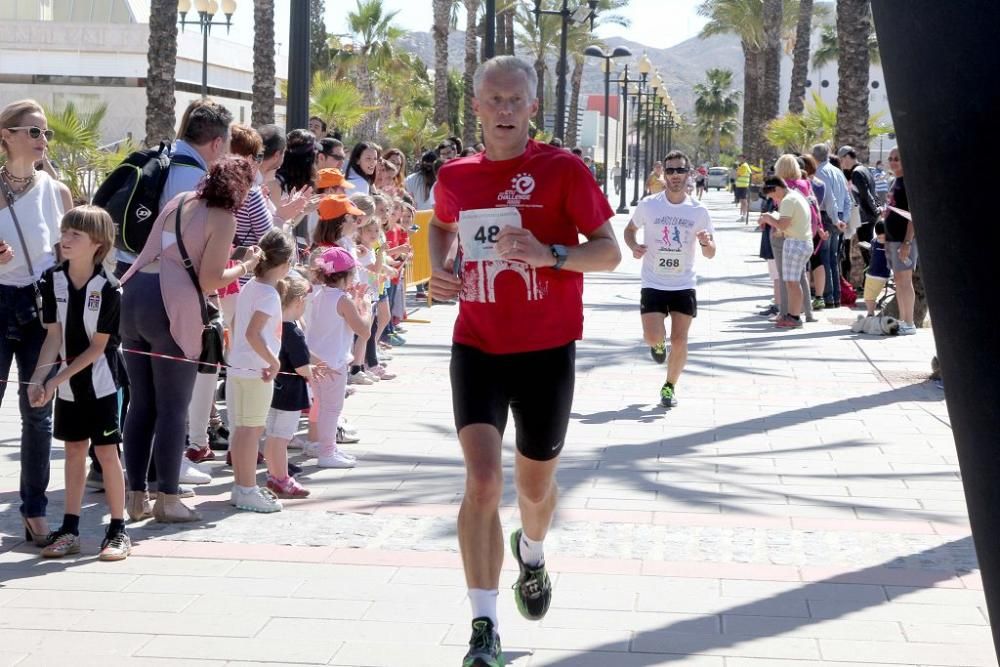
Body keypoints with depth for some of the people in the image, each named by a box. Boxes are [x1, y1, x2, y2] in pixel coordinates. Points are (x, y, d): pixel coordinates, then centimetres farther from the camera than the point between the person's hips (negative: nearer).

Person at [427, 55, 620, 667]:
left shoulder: (564, 170, -7)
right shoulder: (455, 176, 4)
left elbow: (609, 251, -8)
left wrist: (548, 254, -25)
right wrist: (440, 266, 5)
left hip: (546, 350, -1)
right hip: (477, 347, 1)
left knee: (536, 484, 15)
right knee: (482, 480, -16)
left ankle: (531, 553, 51)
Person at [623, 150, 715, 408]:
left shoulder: (699, 211, -2)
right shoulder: (648, 205, -4)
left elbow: (710, 254, 3)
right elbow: (630, 229, 14)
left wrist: (706, 243, -20)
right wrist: (634, 247, -8)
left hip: (684, 285, 1)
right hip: (653, 283, -1)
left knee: (679, 341, 0)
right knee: (653, 337, -14)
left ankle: (670, 387, 22)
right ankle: (658, 344, 24)